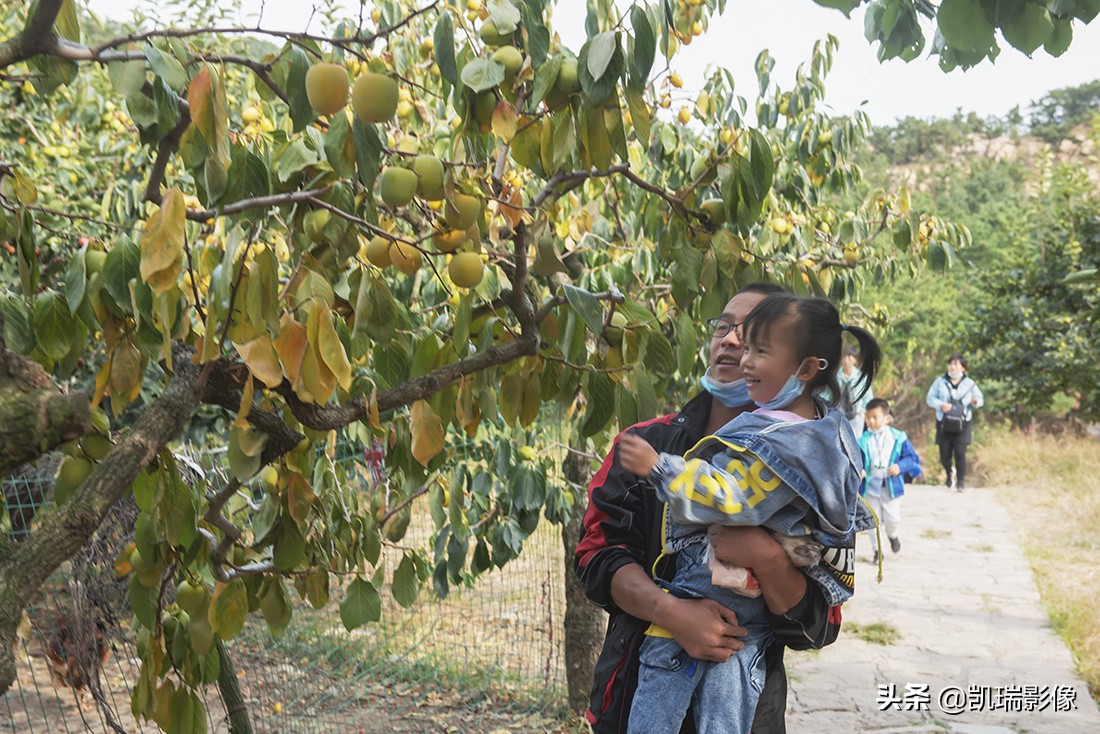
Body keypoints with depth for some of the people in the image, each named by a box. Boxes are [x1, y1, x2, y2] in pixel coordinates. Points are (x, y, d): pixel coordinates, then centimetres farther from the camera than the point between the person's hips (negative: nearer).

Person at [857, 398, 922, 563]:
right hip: (870, 486, 1)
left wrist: (901, 466, -17)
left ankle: (892, 536, 37)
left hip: (891, 486, -1)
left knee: (892, 518, 2)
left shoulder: (898, 438, -5)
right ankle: (876, 549, 23)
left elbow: (912, 458, 0)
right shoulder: (863, 440, -4)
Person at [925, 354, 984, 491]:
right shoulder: (940, 382, 3)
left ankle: (961, 482, 4)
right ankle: (949, 472, 37)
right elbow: (930, 398, 2)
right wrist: (941, 405, -17)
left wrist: (976, 401, -17)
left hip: (963, 424, -1)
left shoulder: (969, 383, 5)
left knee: (960, 453, -11)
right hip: (944, 424, 1)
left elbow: (980, 400, 8)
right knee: (944, 455, 3)